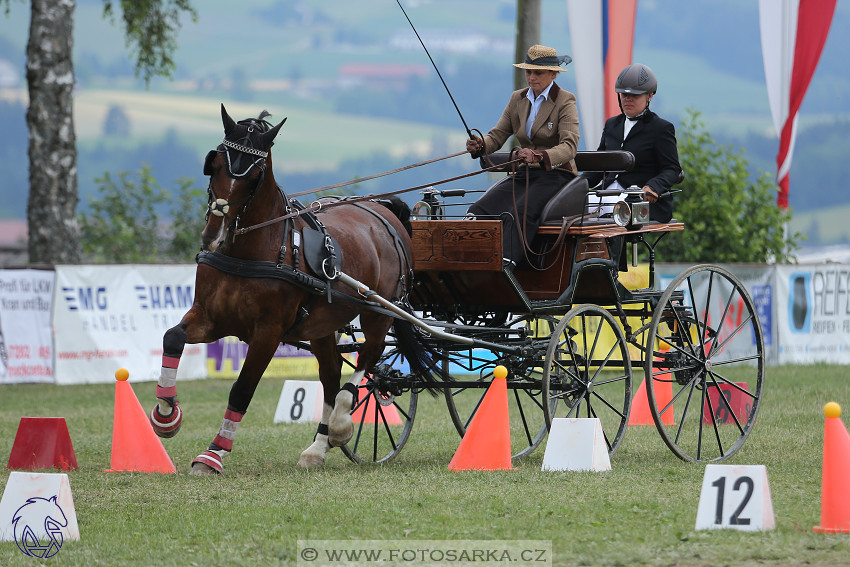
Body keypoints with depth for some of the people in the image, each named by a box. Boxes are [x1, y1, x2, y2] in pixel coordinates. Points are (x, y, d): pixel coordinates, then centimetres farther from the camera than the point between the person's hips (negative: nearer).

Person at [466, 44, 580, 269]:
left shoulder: (564, 102, -4)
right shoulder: (517, 99, 14)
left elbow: (569, 147, -17)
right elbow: (498, 134, 10)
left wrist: (539, 157, -37)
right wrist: (480, 145, -15)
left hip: (555, 173, -6)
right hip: (523, 174, 6)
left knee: (518, 214, -34)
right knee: (479, 210, -22)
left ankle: (504, 266, -50)